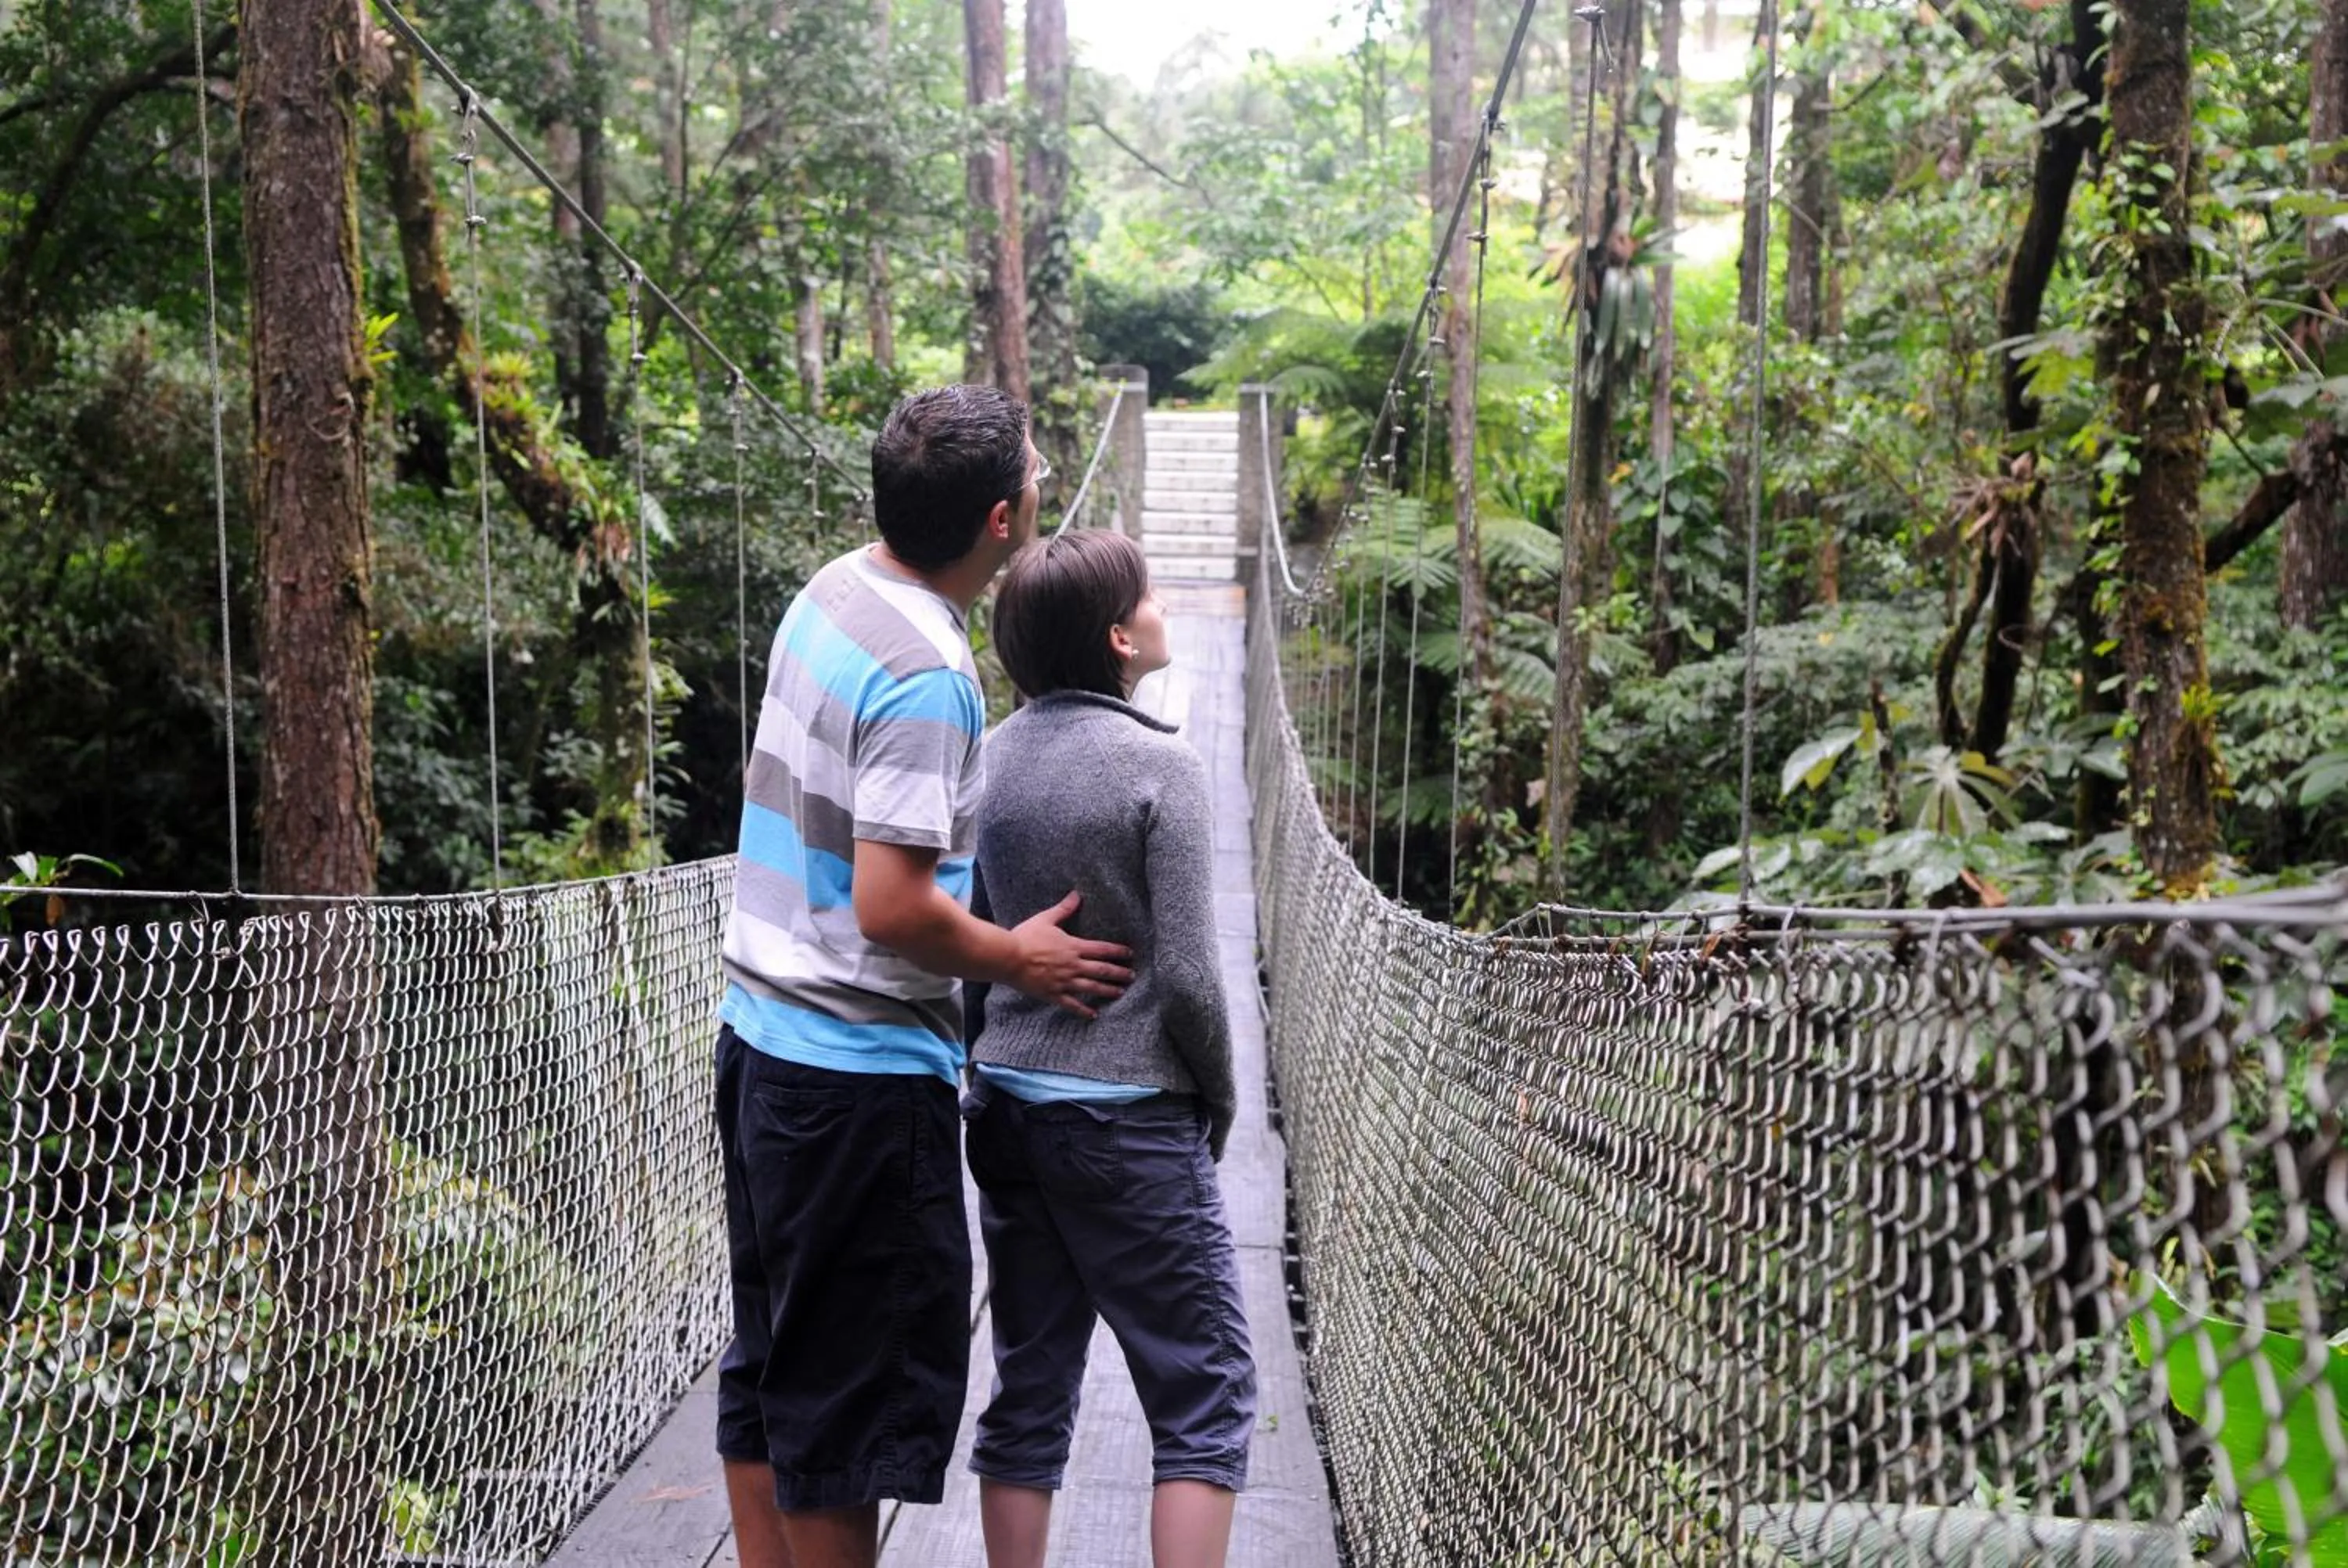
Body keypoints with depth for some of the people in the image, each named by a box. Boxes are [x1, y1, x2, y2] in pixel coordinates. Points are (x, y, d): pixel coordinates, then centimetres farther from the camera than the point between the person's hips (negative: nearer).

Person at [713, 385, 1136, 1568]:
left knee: (773, 1362, 18)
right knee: (862, 1385, 3)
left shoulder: (830, 591, 6)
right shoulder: (927, 675, -21)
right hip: (862, 1074, -9)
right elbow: (891, 906, -24)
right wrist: (1017, 959, -9)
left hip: (763, 1038, 9)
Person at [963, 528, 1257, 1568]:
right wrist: (1219, 1100, 1)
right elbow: (1186, 976, -15)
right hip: (1128, 1121, -6)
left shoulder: (987, 760, 5)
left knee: (1028, 1390, 15)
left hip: (1006, 1109, 7)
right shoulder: (1159, 766, -13)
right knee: (1206, 1394, 6)